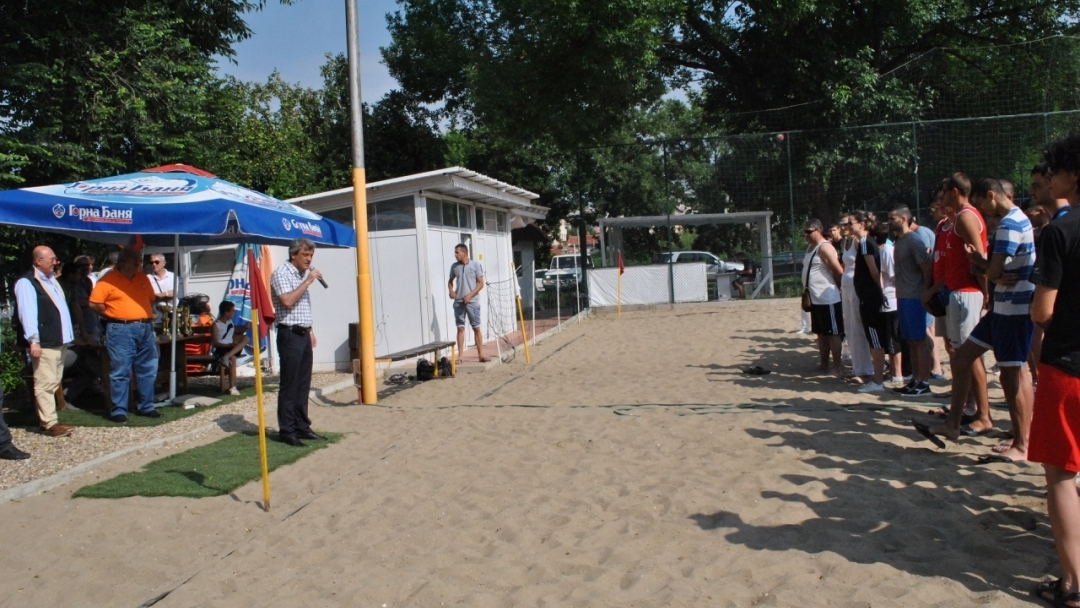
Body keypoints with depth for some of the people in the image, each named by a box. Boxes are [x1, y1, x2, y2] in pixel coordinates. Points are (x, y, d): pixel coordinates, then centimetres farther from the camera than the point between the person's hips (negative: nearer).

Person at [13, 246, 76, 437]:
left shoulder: (52, 279, 18)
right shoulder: (27, 283, -10)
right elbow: (27, 313, -17)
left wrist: (67, 335, 20)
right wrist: (33, 340, -23)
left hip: (59, 341, 10)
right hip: (44, 343, -9)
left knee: (53, 382, 14)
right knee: (45, 383, -7)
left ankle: (48, 419, 22)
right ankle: (50, 423, -5)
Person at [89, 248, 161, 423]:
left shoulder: (143, 279, 13)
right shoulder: (109, 280, -5)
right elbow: (94, 303, -8)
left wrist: (148, 316, 11)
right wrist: (114, 314, -2)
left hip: (145, 329, 6)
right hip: (121, 330, -6)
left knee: (148, 370, 10)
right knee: (120, 372, -3)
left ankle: (146, 407, 20)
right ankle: (118, 410, 4)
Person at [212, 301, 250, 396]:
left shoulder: (230, 322, 14)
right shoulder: (216, 324, -5)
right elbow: (216, 343, -10)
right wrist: (229, 345, -22)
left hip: (231, 348, 6)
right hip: (220, 349, -6)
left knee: (246, 338, -19)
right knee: (232, 358, -36)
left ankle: (226, 356, -35)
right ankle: (232, 387, -37)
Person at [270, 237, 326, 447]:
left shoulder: (303, 274, 16)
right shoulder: (281, 273, -10)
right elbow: (287, 301, -24)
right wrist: (307, 282, -20)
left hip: (304, 334, 8)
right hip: (290, 335, -8)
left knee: (303, 384, 11)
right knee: (289, 385, -4)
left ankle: (302, 426, 18)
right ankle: (286, 431, 2)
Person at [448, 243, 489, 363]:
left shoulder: (475, 265, -3)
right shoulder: (454, 266, 7)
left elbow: (481, 284, -3)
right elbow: (450, 281, 21)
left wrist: (470, 295, -14)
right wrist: (451, 290, 0)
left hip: (472, 302, -2)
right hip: (458, 302, 3)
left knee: (476, 328, 2)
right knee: (460, 328, 4)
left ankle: (481, 355, 7)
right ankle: (460, 356, 6)